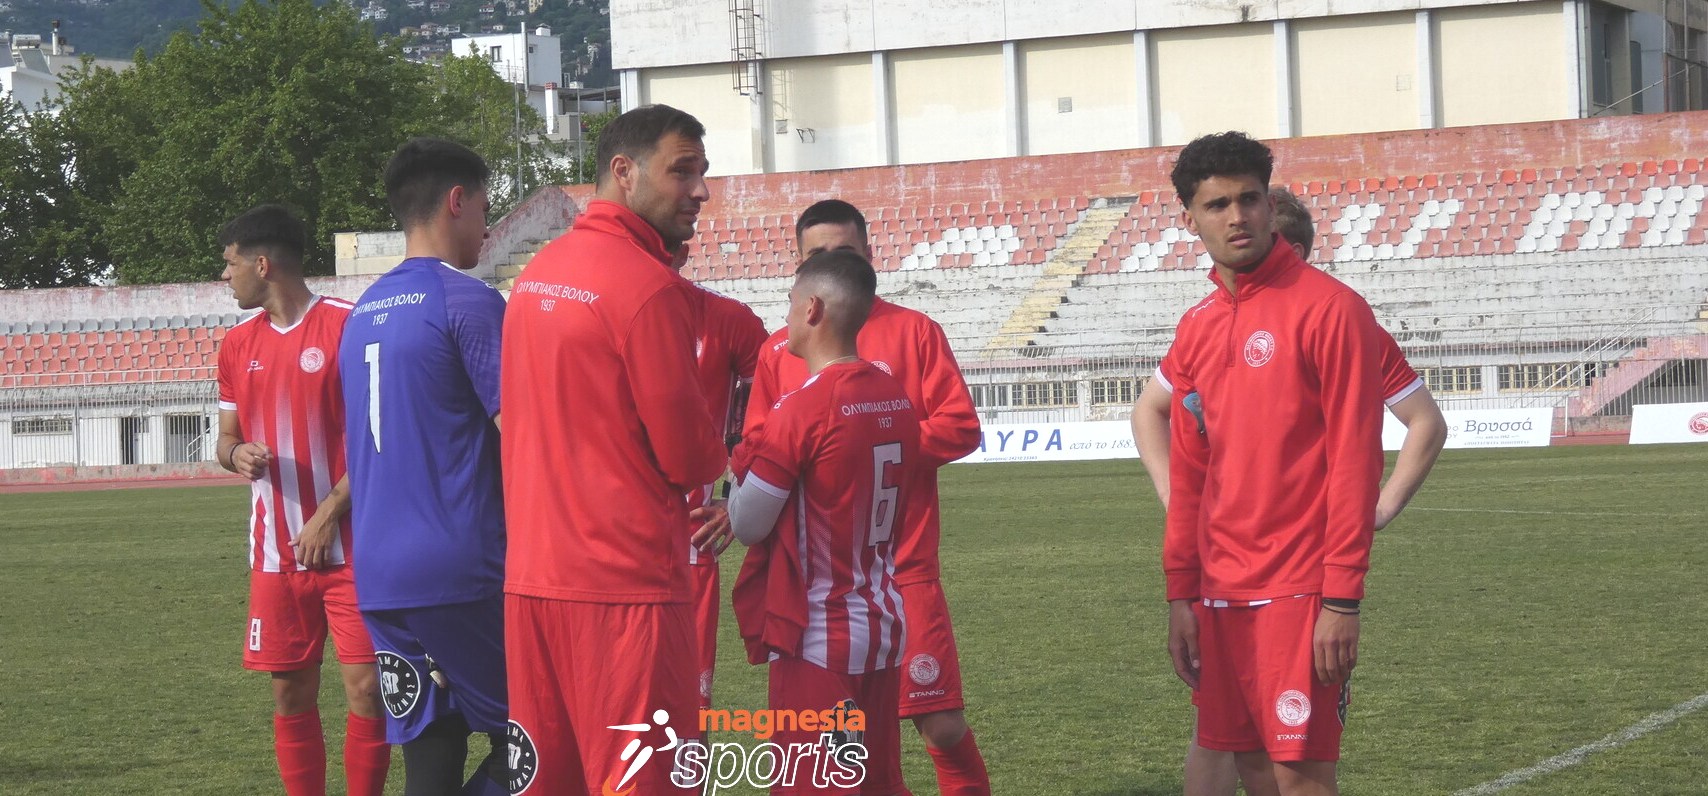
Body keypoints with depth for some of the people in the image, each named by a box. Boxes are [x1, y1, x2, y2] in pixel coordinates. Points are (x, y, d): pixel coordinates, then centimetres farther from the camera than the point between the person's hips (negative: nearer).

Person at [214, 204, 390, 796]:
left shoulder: (348, 327, -6)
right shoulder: (238, 344, 13)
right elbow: (227, 437, 20)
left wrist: (331, 511, -13)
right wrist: (237, 454, -5)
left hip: (348, 545, -5)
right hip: (275, 553, 5)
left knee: (366, 689, -8)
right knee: (290, 693, 5)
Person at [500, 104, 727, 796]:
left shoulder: (536, 272, 12)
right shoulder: (649, 287, -14)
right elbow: (690, 458, -12)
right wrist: (718, 455, 11)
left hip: (528, 578, 8)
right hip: (626, 581, -8)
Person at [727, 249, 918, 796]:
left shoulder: (799, 412, -17)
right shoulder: (896, 401, 5)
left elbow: (748, 525, -11)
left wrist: (748, 466, 8)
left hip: (818, 640, -7)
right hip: (883, 629, 7)